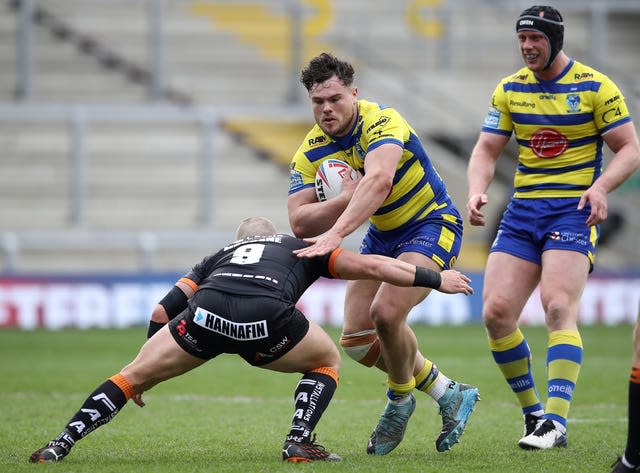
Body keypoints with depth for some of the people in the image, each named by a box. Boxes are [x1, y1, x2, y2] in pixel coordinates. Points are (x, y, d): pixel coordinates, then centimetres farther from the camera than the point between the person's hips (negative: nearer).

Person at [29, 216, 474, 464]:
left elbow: (163, 310, 30)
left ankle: (60, 445, 5)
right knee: (327, 361, 28)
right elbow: (369, 266, 25)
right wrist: (435, 279, 34)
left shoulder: (218, 256, 40)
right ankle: (300, 442, 12)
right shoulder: (303, 247, 37)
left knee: (134, 376, 18)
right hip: (266, 316, -2)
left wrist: (146, 374, 41)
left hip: (207, 310, 2)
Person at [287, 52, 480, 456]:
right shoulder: (311, 151, -8)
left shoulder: (381, 122, -28)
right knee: (356, 339, 0)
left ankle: (400, 400, 2)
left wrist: (336, 233, -58)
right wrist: (347, 199, -34)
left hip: (432, 226, -8)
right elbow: (299, 223, -17)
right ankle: (446, 392, 18)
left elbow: (379, 180, -48)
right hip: (383, 236, 8)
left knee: (386, 312, -26)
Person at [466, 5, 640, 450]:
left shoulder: (596, 87, -4)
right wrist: (477, 192, -9)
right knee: (496, 312, -7)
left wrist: (601, 186, -21)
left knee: (559, 309, -21)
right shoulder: (509, 89, 9)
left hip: (574, 210, -5)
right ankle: (532, 411, 9)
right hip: (522, 211, 5)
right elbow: (486, 150, 11)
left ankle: (556, 421, -24)